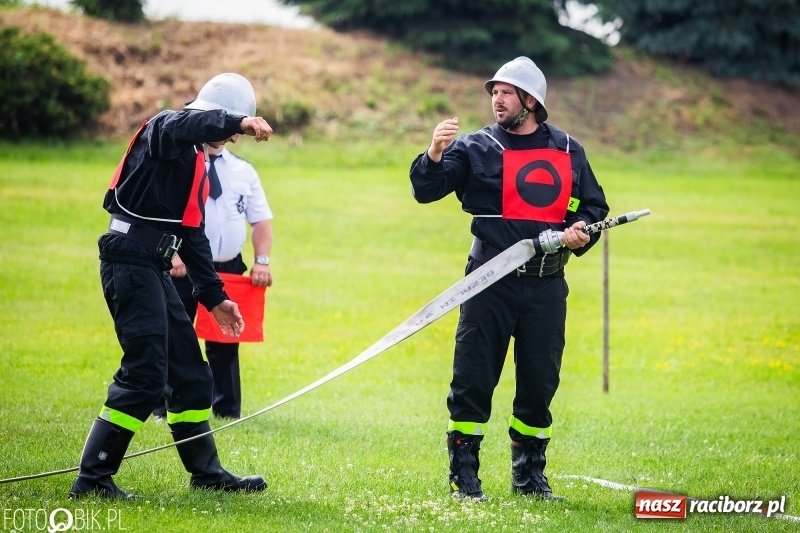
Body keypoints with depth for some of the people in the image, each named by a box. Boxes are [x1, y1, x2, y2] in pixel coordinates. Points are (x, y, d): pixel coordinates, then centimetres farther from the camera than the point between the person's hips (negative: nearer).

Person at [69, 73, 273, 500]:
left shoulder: (196, 161, 22)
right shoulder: (164, 129, -6)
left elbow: (192, 236, 25)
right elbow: (180, 125, -33)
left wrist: (214, 296, 23)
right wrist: (237, 122, -46)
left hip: (152, 269, 10)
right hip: (131, 260, -10)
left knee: (188, 370, 14)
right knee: (145, 375, -13)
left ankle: (205, 471, 24)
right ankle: (92, 478, -11)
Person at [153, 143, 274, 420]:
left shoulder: (244, 171, 10)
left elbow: (261, 220, 9)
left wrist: (262, 260, -4)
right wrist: (172, 253, -20)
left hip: (228, 269, 3)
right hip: (182, 267, -3)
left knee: (225, 342, 8)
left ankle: (227, 410, 16)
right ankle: (165, 408, 10)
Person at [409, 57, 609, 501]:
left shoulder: (568, 151, 11)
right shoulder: (476, 148, 2)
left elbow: (594, 209, 18)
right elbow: (426, 190, -9)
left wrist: (582, 233, -4)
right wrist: (435, 155, -29)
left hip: (546, 284, 2)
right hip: (491, 281, -2)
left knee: (540, 379, 7)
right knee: (473, 375, -4)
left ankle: (529, 472, 21)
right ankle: (464, 472, 5)